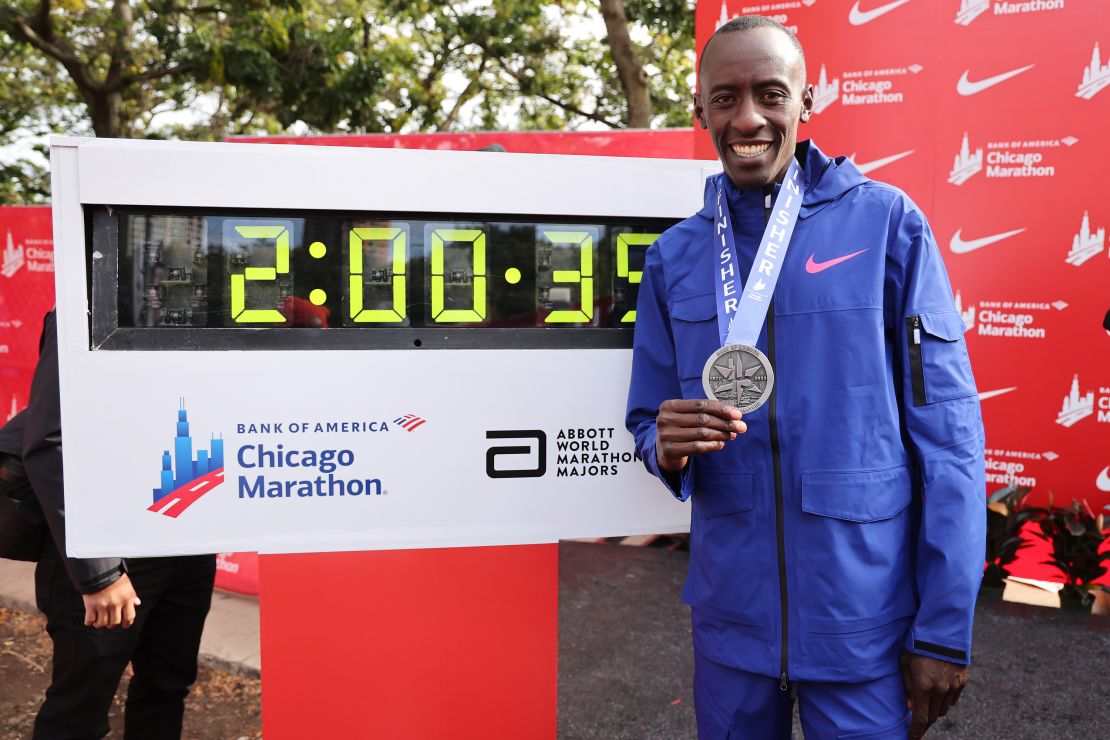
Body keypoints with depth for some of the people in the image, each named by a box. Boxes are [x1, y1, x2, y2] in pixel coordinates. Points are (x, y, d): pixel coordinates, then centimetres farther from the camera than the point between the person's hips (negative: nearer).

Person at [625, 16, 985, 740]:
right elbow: (648, 421, 8)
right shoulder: (674, 258, 2)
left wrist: (945, 628, -9)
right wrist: (669, 448, -16)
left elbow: (947, 431, -7)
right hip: (731, 617, 3)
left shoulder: (886, 222, -6)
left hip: (866, 624, -2)